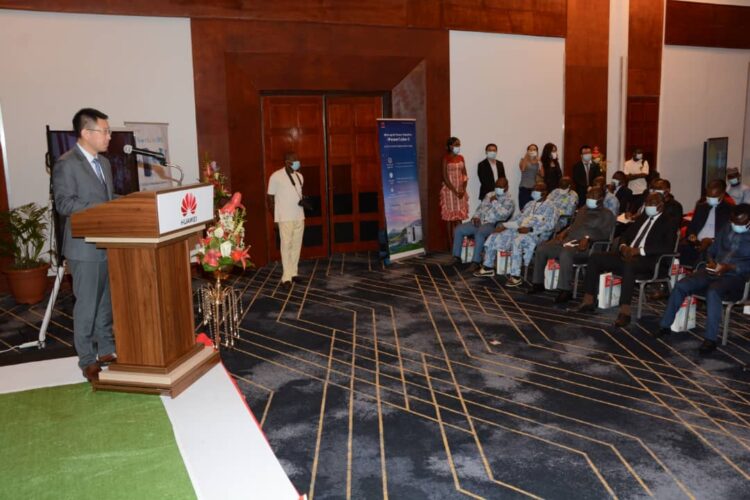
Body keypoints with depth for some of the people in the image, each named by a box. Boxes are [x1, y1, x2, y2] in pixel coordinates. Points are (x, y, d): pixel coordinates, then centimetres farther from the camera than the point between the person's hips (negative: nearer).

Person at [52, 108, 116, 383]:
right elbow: (64, 203, -17)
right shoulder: (66, 164, -10)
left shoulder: (104, 162, 15)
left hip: (109, 244, 8)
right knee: (87, 305, 0)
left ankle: (107, 350, 26)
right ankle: (88, 361, 11)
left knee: (107, 302, 14)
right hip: (85, 247, -8)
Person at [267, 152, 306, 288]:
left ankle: (293, 272, 19)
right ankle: (286, 277, -4)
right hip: (285, 217, -6)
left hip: (299, 216, 6)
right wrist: (276, 214, -4)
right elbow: (270, 197, -4)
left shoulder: (299, 176, 10)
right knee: (286, 245, -6)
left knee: (297, 245, 8)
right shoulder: (276, 176, -8)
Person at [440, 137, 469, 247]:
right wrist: (455, 191, -15)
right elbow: (445, 177, -12)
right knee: (450, 217, -1)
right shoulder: (446, 158, -7)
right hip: (450, 191, -5)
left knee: (459, 217, 6)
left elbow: (465, 175, 9)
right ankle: (451, 244, 4)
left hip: (461, 191, 5)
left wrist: (463, 189, -5)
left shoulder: (461, 158, 10)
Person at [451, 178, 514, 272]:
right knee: (458, 229, -11)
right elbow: (480, 207, 21)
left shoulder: (509, 201, 0)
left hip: (492, 225, -6)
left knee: (479, 233, -38)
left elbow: (503, 214, -16)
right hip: (479, 222, 7)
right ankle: (456, 257, -4)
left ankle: (476, 262, -33)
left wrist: (494, 202, -10)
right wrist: (476, 217, 2)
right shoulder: (489, 195, 19)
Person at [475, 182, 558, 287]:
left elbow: (549, 225, -15)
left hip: (536, 234, -8)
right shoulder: (530, 204, 23)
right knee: (493, 237, -5)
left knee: (517, 241, -40)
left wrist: (530, 229, -26)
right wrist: (505, 225, 5)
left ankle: (516, 276, -36)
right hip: (520, 230, 8)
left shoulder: (550, 207, -1)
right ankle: (488, 267, 5)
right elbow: (519, 218, 21)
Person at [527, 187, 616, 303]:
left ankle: (565, 290, -34)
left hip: (586, 246, -7)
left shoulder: (607, 214, 5)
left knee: (566, 253, -39)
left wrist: (588, 238, -23)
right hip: (569, 241, 8)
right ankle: (538, 283, 0)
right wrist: (565, 232, 9)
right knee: (541, 248, -9)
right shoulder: (582, 210, 28)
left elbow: (605, 234, -8)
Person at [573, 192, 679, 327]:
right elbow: (625, 235, 22)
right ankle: (588, 301, -10)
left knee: (628, 265, -40)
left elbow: (668, 247, -11)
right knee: (595, 258, -11)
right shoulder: (641, 218, 24)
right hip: (628, 255, 7)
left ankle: (625, 312, -39)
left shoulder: (669, 222, 4)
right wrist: (623, 247, -3)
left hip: (647, 260, -7)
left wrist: (640, 250, -19)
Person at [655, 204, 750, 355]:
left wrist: (729, 267, -21)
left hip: (736, 277, -5)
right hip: (714, 272, 5)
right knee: (681, 285, -19)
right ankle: (665, 325, -11)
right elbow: (712, 250, 20)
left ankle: (710, 338, -32)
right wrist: (711, 262, -1)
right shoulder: (726, 229, 17)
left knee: (713, 291, -37)